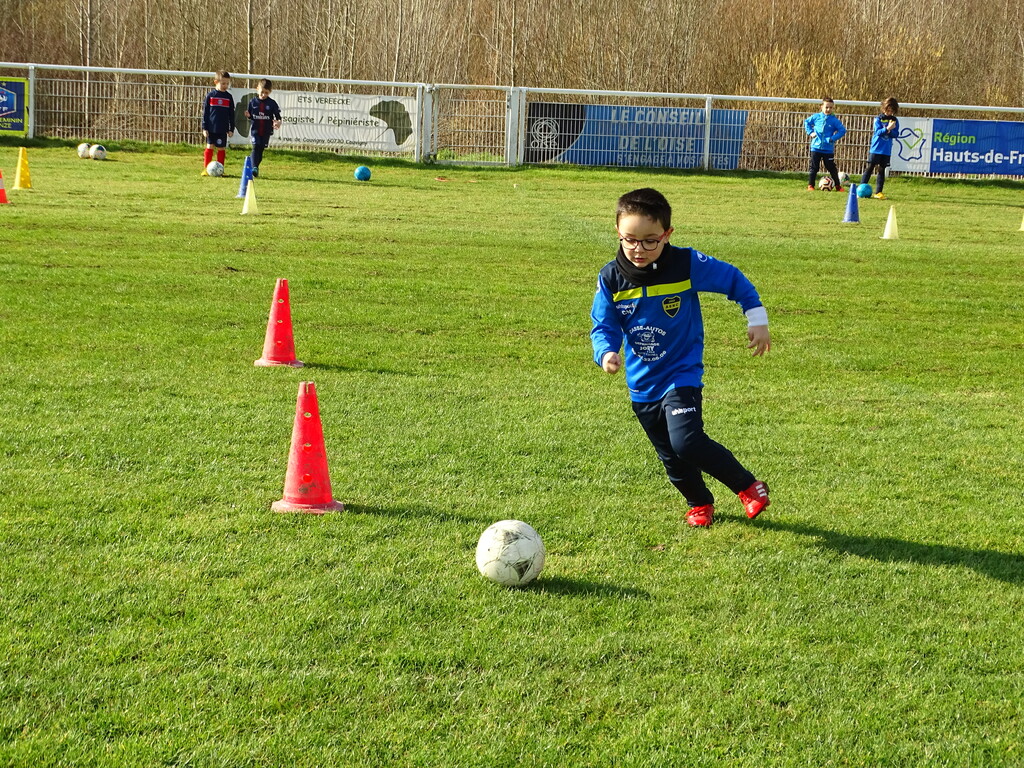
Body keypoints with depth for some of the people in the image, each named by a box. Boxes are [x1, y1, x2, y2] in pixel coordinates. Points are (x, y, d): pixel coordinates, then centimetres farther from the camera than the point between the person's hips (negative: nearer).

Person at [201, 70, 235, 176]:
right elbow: (205, 112, 3)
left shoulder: (229, 97, 5)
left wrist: (231, 129, 5)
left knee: (221, 149, 3)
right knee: (210, 147, 2)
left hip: (222, 129, 1)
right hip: (211, 128, -1)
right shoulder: (210, 95, 0)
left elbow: (231, 114, 9)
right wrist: (204, 127, -2)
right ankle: (206, 169, 6)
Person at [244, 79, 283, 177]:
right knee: (256, 147, -17)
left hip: (266, 131, 1)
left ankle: (256, 166, 22)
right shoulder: (253, 102, 3)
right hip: (255, 129, -1)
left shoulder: (272, 103, 1)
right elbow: (250, 115, 12)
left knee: (261, 149, 8)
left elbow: (277, 115, 2)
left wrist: (278, 122, -19)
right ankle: (254, 167, -26)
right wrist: (248, 115, -12)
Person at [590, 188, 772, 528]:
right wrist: (606, 353, -24)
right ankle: (700, 503, 41)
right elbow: (603, 326, -3)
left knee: (686, 442, -24)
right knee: (671, 457, 15)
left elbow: (734, 280, -3)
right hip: (642, 385, 5)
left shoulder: (687, 265, -16)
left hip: (682, 375, -4)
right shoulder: (611, 278, -8)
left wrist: (757, 320, -1)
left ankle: (748, 486, -6)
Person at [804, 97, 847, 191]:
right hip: (816, 147, 1)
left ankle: (838, 186, 14)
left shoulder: (834, 120, -6)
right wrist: (810, 132, 3)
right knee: (814, 168, 5)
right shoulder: (816, 117, 0)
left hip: (828, 149, -1)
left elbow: (843, 130, -4)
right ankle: (810, 185, 12)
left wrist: (833, 138, -14)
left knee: (832, 168, 4)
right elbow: (807, 122, 16)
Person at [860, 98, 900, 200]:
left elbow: (896, 134, 0)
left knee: (882, 170, 5)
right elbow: (878, 132, -11)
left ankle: (878, 192, 7)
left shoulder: (895, 121, 6)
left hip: (887, 150, 3)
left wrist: (891, 130, -19)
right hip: (876, 148, -3)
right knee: (870, 168, -3)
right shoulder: (878, 118, -2)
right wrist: (887, 129, -26)